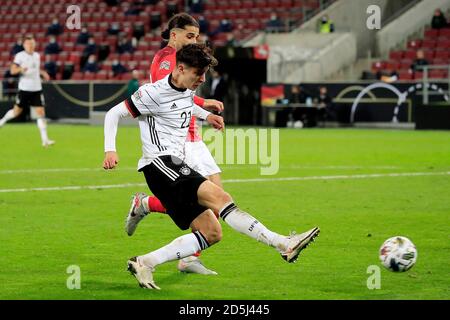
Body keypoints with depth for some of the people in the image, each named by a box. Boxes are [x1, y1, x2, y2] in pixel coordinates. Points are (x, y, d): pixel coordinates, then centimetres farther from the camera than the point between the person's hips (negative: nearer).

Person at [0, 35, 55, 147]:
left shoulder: (37, 56, 10)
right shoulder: (20, 55, -7)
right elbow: (12, 70, -12)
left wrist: (42, 73, 9)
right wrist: (20, 69, -31)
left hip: (37, 89, 4)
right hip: (24, 88, -4)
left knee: (41, 112, -6)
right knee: (17, 111, 7)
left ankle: (45, 140, -7)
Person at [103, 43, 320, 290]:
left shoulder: (187, 91, 16)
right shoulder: (154, 93, -9)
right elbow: (113, 114, -5)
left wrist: (205, 115, 29)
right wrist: (110, 150, -15)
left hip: (175, 165, 10)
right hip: (160, 163, -10)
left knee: (211, 233, 0)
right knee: (219, 197, -25)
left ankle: (144, 263, -3)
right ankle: (283, 244, -35)